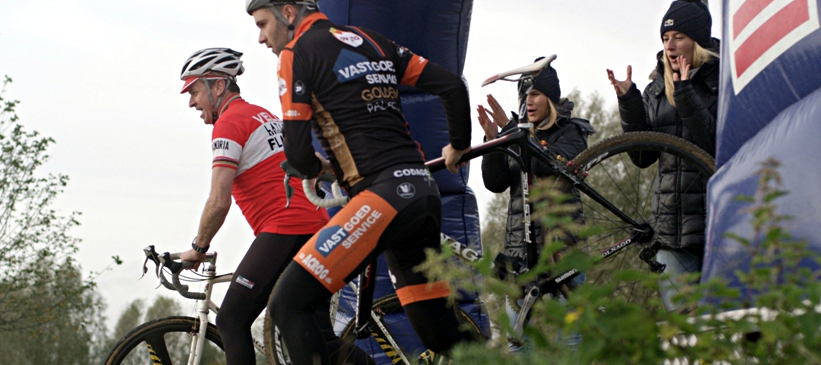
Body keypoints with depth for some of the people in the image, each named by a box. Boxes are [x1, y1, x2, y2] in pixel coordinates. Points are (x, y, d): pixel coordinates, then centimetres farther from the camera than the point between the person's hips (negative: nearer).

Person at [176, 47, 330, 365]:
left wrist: (198, 248, 1)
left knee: (231, 322, -9)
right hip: (315, 225, 10)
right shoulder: (263, 115, 23)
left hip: (283, 229, -10)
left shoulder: (229, 123, -6)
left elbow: (219, 202, -13)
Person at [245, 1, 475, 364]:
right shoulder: (372, 42, 21)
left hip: (383, 195, -8)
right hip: (424, 193, 8)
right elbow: (453, 86, 16)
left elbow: (297, 152, -5)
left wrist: (318, 168, 19)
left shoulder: (297, 53, 0)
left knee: (288, 304, -10)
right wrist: (459, 147, 33)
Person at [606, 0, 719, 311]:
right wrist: (628, 102, -2)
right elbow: (642, 157, 9)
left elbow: (718, 145, -15)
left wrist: (684, 95, -20)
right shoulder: (657, 89, 14)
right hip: (671, 227, 5)